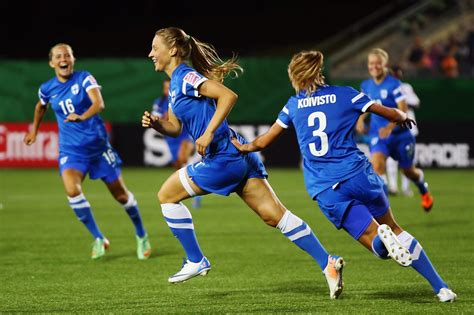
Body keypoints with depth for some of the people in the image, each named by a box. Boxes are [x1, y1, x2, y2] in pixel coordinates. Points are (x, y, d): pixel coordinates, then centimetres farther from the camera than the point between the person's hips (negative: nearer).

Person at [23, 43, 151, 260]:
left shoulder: (84, 79, -11)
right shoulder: (47, 89, 1)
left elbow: (99, 103, -29)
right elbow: (41, 106, 25)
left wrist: (82, 117, -47)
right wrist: (34, 130, 32)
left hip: (98, 145, -2)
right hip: (71, 150, 2)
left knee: (120, 194, 6)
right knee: (72, 191, -26)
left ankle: (141, 236, 32)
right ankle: (98, 239, -10)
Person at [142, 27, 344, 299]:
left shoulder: (185, 77, -10)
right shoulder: (176, 84, 20)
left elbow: (228, 95, -22)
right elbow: (174, 128, 25)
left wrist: (208, 133, -24)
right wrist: (156, 124, 5)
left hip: (224, 158, -9)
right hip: (238, 156, 9)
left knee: (167, 195, 5)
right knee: (273, 214, 2)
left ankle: (196, 261, 10)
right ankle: (328, 263, -6)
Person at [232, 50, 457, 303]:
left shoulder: (293, 105, 12)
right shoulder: (345, 94, 8)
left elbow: (263, 142, 20)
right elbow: (392, 114, 11)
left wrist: (243, 147, 41)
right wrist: (402, 117, 34)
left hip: (324, 189, 0)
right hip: (357, 174, 0)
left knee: (371, 237, 3)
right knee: (393, 228, 14)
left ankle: (382, 238, -36)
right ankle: (440, 287, 6)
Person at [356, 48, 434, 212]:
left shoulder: (393, 84, -15)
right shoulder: (366, 86, 3)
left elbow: (403, 112, -19)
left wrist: (390, 127, -34)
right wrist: (360, 120, 2)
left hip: (400, 134, -3)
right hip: (378, 135, 3)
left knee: (408, 171, 14)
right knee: (377, 164, -24)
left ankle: (424, 191, 49)